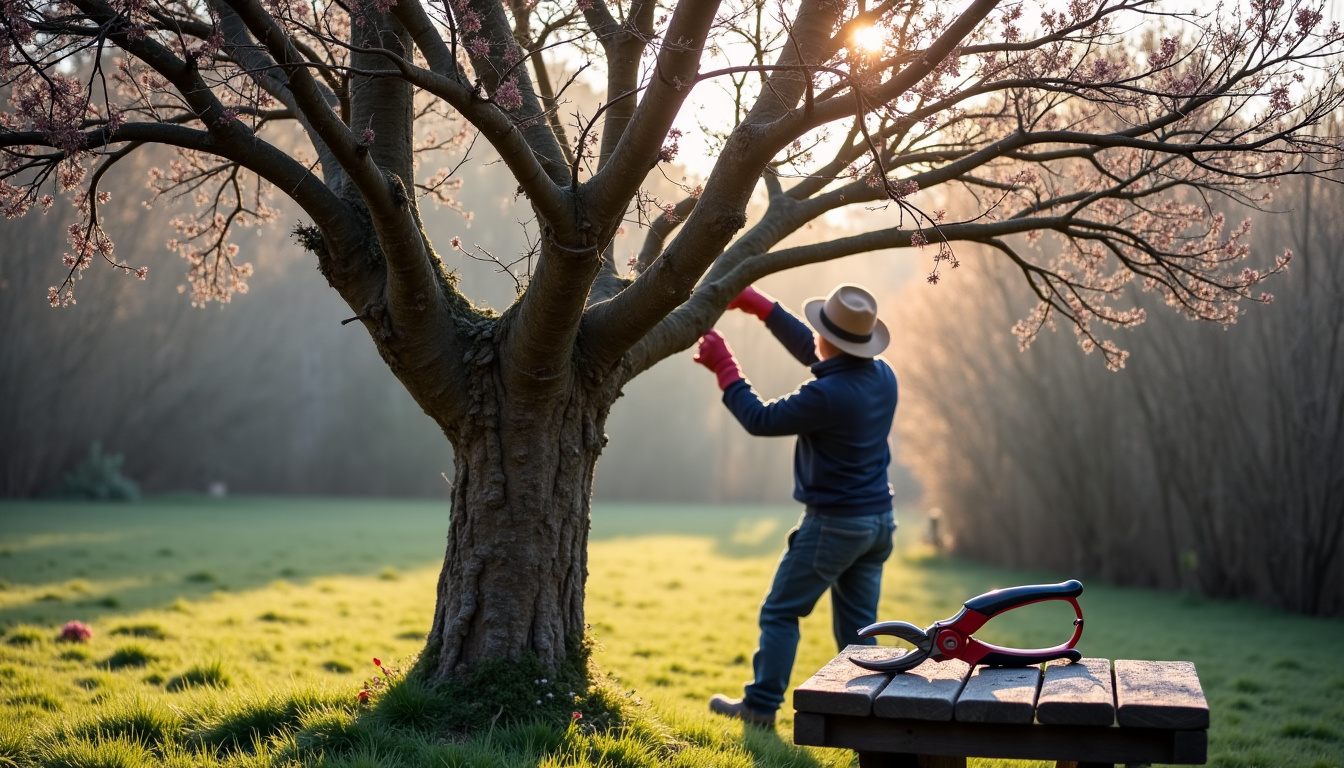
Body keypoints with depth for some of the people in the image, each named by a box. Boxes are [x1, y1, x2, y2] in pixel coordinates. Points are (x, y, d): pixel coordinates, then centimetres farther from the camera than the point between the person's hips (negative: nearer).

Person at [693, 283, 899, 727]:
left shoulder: (828, 395, -24)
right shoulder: (882, 376, 1)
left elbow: (760, 420, -12)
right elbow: (811, 353, 14)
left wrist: (723, 367, -3)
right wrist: (760, 305, 16)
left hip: (832, 524, -7)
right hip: (878, 522, 7)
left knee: (780, 612, 7)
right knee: (857, 624, 12)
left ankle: (761, 706, 12)